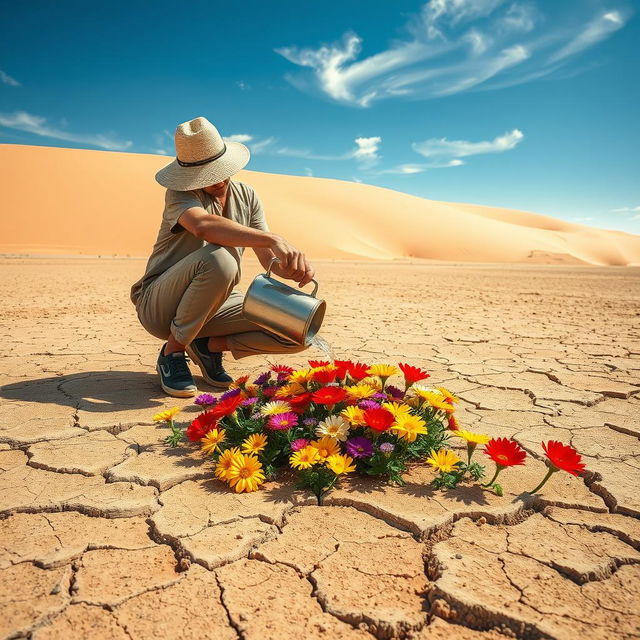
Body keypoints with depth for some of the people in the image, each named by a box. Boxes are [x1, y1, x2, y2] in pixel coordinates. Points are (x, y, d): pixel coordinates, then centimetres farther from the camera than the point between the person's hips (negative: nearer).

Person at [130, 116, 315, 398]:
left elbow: (268, 257, -2)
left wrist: (295, 268, -25)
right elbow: (203, 225, -39)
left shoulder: (246, 196, 4)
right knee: (218, 258, -38)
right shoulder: (180, 194, -14)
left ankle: (210, 345, 4)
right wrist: (275, 239, -49)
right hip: (159, 306, -5)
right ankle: (172, 353, -16)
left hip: (214, 304, 5)